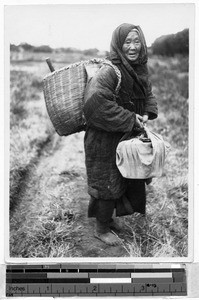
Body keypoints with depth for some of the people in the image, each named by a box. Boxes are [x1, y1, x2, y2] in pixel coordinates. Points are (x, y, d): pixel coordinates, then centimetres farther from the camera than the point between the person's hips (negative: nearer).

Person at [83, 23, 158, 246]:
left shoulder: (140, 68, 3)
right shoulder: (109, 72, -24)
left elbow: (148, 94, 19)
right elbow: (95, 101, -38)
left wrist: (146, 114, -3)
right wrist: (129, 119, -30)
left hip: (127, 136, 8)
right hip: (105, 141, -8)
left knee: (124, 181, 21)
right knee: (108, 184, 5)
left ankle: (108, 219, 44)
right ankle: (101, 229, 27)